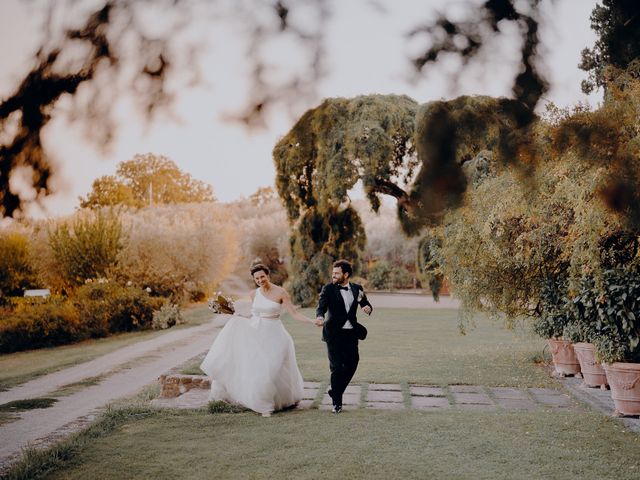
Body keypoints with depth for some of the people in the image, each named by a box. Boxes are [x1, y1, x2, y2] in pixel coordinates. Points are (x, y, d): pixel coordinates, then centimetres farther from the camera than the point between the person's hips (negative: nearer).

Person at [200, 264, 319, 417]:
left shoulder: (280, 292, -8)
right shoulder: (254, 294, 5)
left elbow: (294, 314, -11)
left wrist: (312, 321, -21)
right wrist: (238, 318, 12)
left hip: (272, 336, -4)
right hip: (255, 334, 4)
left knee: (271, 370, -7)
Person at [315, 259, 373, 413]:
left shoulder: (357, 288, 6)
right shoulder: (328, 289, -4)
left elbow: (366, 304, 14)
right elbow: (321, 306, -17)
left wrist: (368, 308, -11)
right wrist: (320, 317, -39)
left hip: (351, 333, 4)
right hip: (334, 334, -3)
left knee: (351, 364, 6)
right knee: (336, 367, -2)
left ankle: (335, 391, 29)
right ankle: (336, 402, 11)